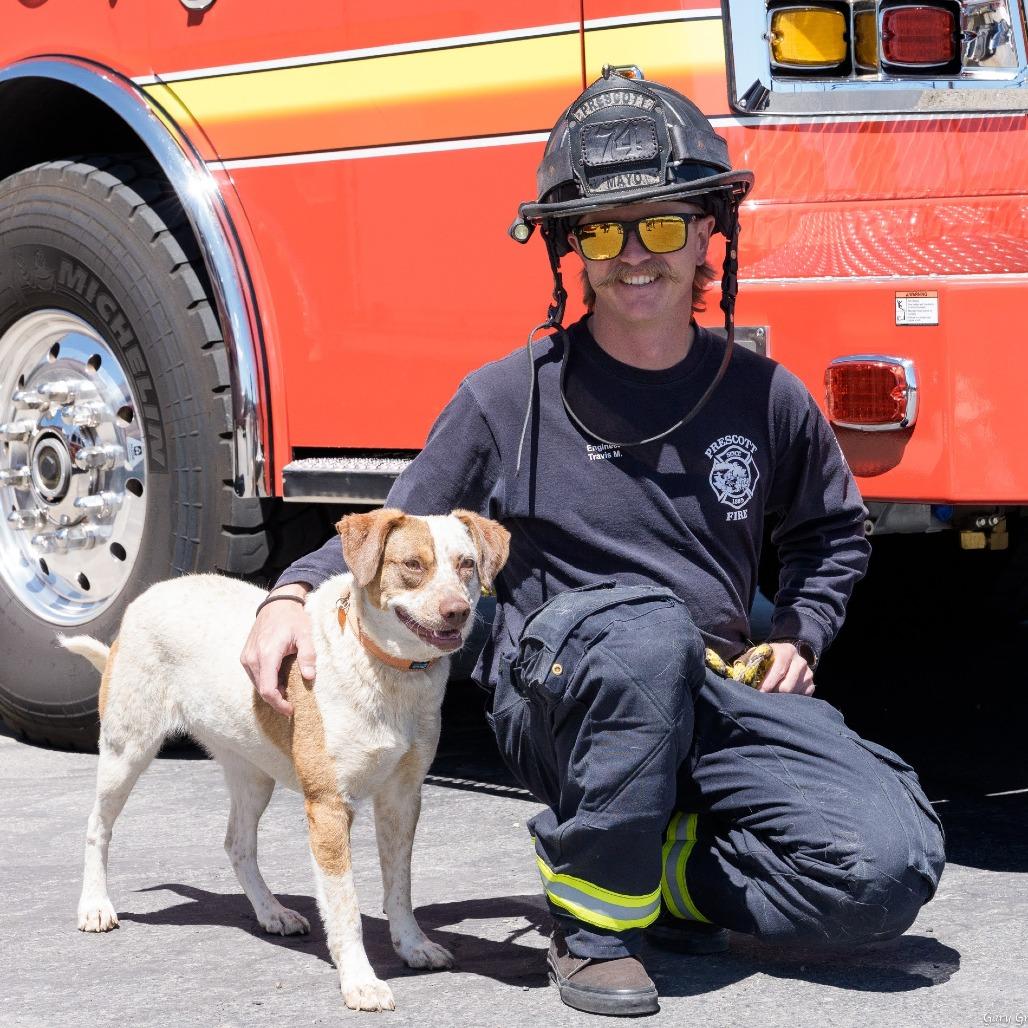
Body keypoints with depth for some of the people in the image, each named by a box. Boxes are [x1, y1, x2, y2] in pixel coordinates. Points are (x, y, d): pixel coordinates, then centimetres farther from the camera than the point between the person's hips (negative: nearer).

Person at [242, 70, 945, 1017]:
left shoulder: (764, 397, 6)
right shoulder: (510, 399, -2)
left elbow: (834, 529, 25)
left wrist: (798, 635, 10)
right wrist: (295, 595, -12)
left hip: (716, 699, 3)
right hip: (554, 695, -3)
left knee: (892, 866, -21)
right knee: (644, 626, -41)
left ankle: (648, 873, 3)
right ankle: (595, 923, -19)